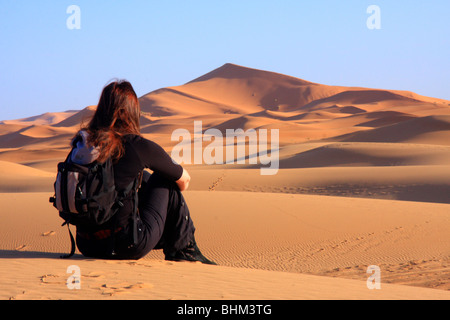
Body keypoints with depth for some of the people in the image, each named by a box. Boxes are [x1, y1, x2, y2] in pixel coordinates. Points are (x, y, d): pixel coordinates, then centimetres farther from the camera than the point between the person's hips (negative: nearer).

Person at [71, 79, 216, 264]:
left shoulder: (81, 143, 4)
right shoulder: (139, 147, -9)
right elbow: (184, 180, 8)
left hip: (86, 246, 6)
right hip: (125, 247, -6)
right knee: (165, 180, 13)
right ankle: (183, 249, 22)